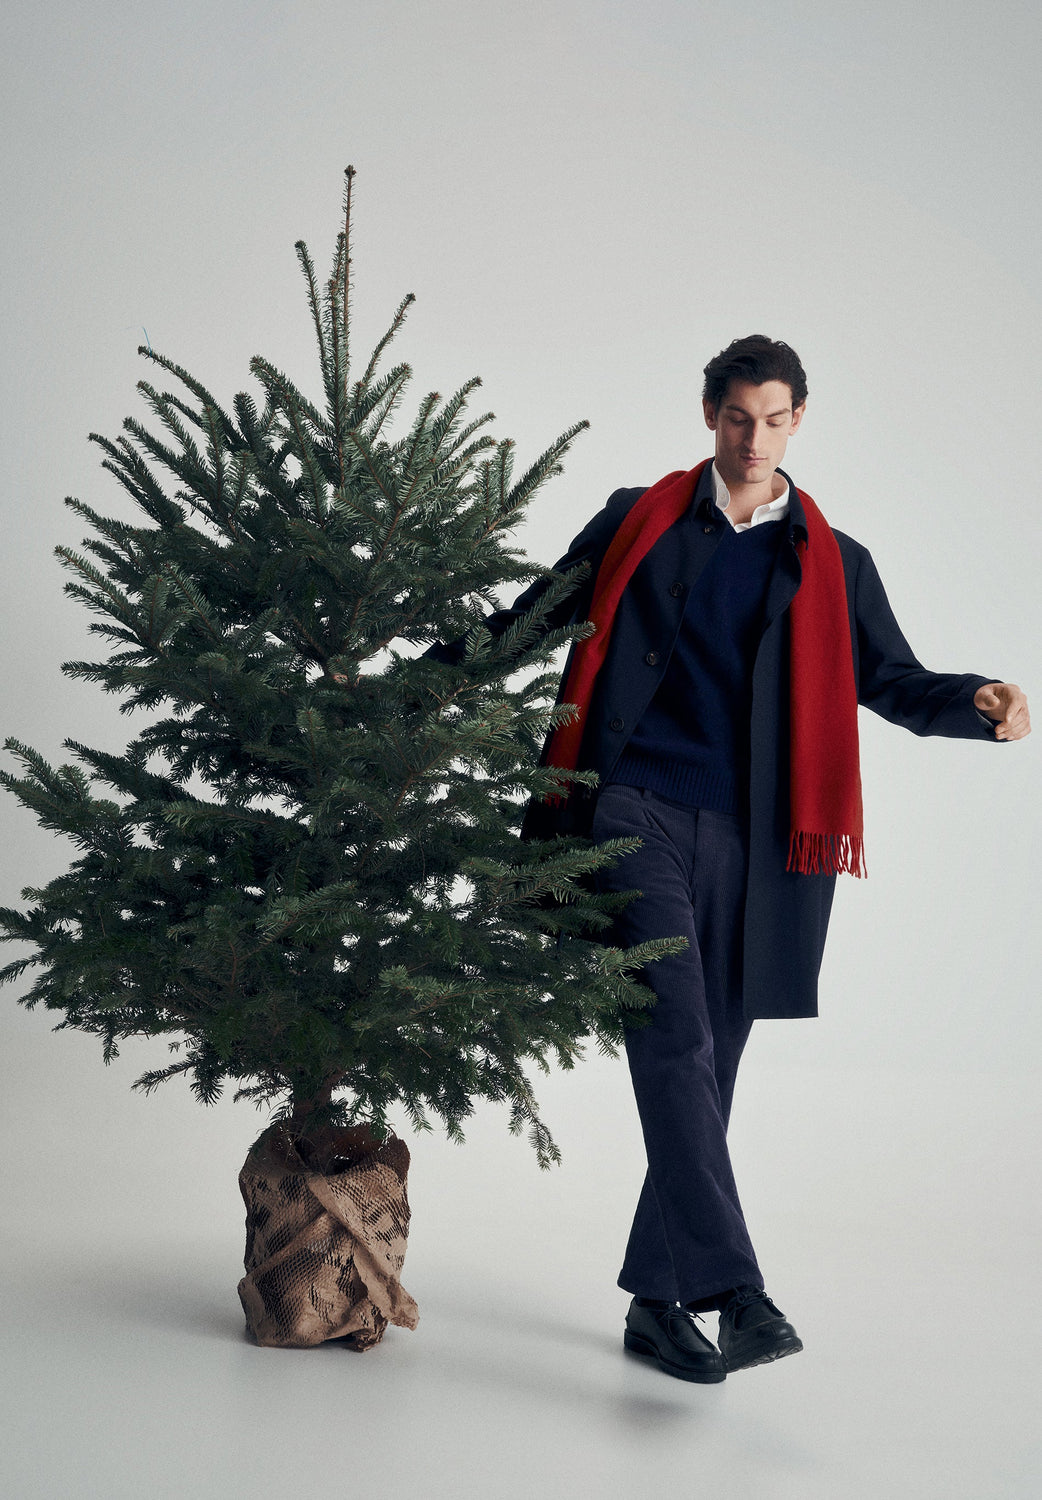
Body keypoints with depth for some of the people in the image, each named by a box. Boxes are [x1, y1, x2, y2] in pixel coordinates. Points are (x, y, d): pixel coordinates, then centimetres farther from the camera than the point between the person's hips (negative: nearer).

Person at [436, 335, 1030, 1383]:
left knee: (707, 1068, 6)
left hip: (747, 837, 2)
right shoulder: (638, 521, 12)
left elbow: (889, 680, 11)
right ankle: (731, 1291, -19)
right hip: (636, 811, -2)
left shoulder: (833, 562, 15)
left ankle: (656, 1298, 18)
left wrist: (977, 702, -9)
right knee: (677, 1042, -16)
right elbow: (538, 619, 16)